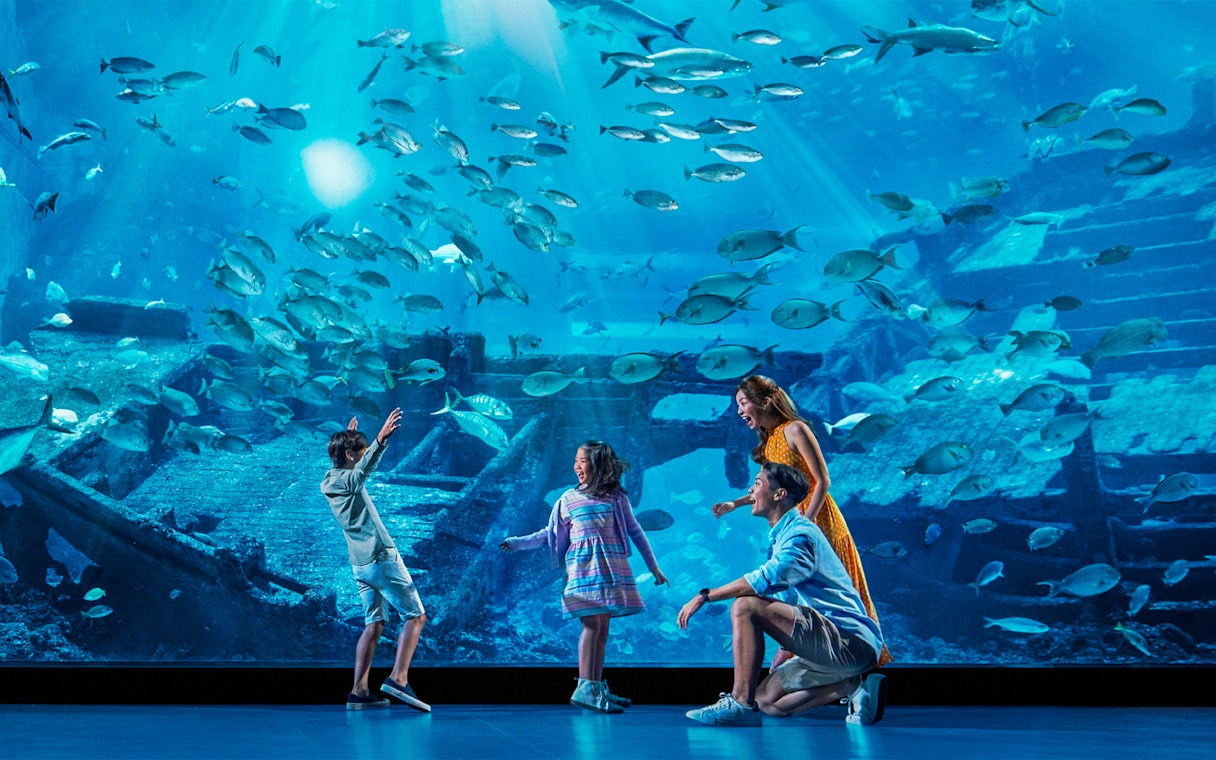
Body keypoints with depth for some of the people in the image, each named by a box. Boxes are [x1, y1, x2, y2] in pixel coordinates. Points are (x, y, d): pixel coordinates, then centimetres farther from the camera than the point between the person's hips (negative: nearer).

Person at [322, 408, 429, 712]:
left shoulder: (328, 483, 13)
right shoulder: (346, 480, -12)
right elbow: (363, 468, -38)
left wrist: (348, 436, 47)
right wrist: (381, 439, -55)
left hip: (360, 565, 9)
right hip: (382, 558, -9)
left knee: (374, 625, 9)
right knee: (415, 616, -5)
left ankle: (359, 691, 2)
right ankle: (398, 678, -18)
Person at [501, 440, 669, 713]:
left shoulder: (616, 497, 7)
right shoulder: (567, 499, 9)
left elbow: (635, 532, 12)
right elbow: (550, 534, 15)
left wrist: (653, 566, 14)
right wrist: (518, 543, 7)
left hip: (611, 567, 2)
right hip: (582, 566, -2)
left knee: (603, 626, 2)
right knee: (592, 623, -14)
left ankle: (597, 687, 7)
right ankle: (585, 688, -15)